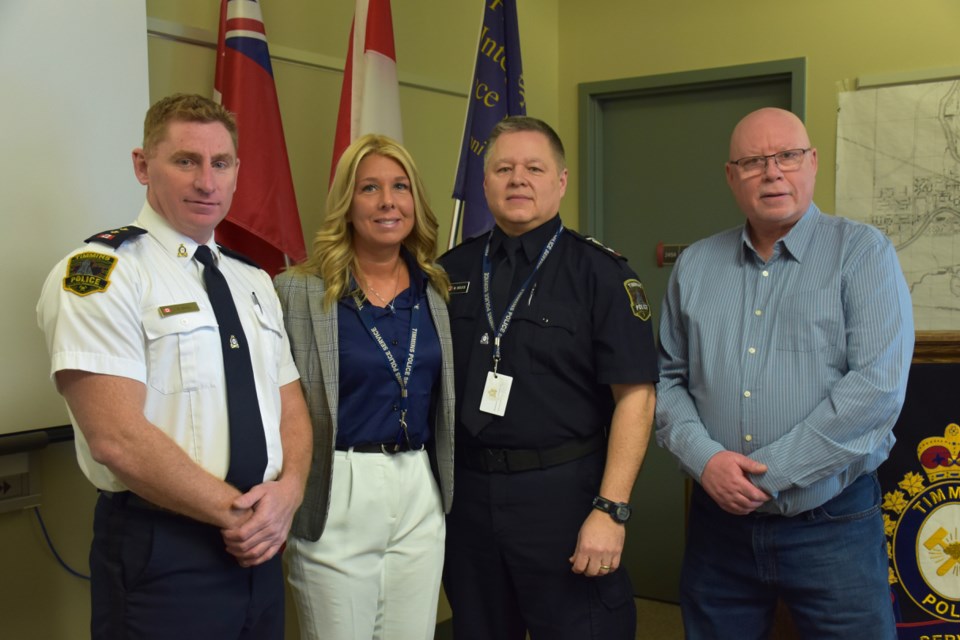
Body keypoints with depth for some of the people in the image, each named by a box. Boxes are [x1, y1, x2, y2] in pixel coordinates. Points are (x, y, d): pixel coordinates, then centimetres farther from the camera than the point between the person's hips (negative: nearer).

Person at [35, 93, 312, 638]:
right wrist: (237, 512, -14)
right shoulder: (99, 272, -12)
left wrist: (287, 491, -9)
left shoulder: (255, 282, 11)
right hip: (159, 553, -6)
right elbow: (118, 439, -20)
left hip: (258, 549, 7)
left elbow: (292, 408, 11)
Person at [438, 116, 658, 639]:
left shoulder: (600, 272, -6)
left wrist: (610, 510, -16)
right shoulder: (452, 271, 6)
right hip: (467, 490, 4)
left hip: (562, 491, -4)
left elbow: (634, 394, -10)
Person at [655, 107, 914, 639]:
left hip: (831, 522, -3)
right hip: (718, 518, 3)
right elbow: (668, 377, 8)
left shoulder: (862, 252, -4)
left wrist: (768, 475, -15)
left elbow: (878, 385, -15)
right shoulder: (694, 265, 7)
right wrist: (705, 458, -11)